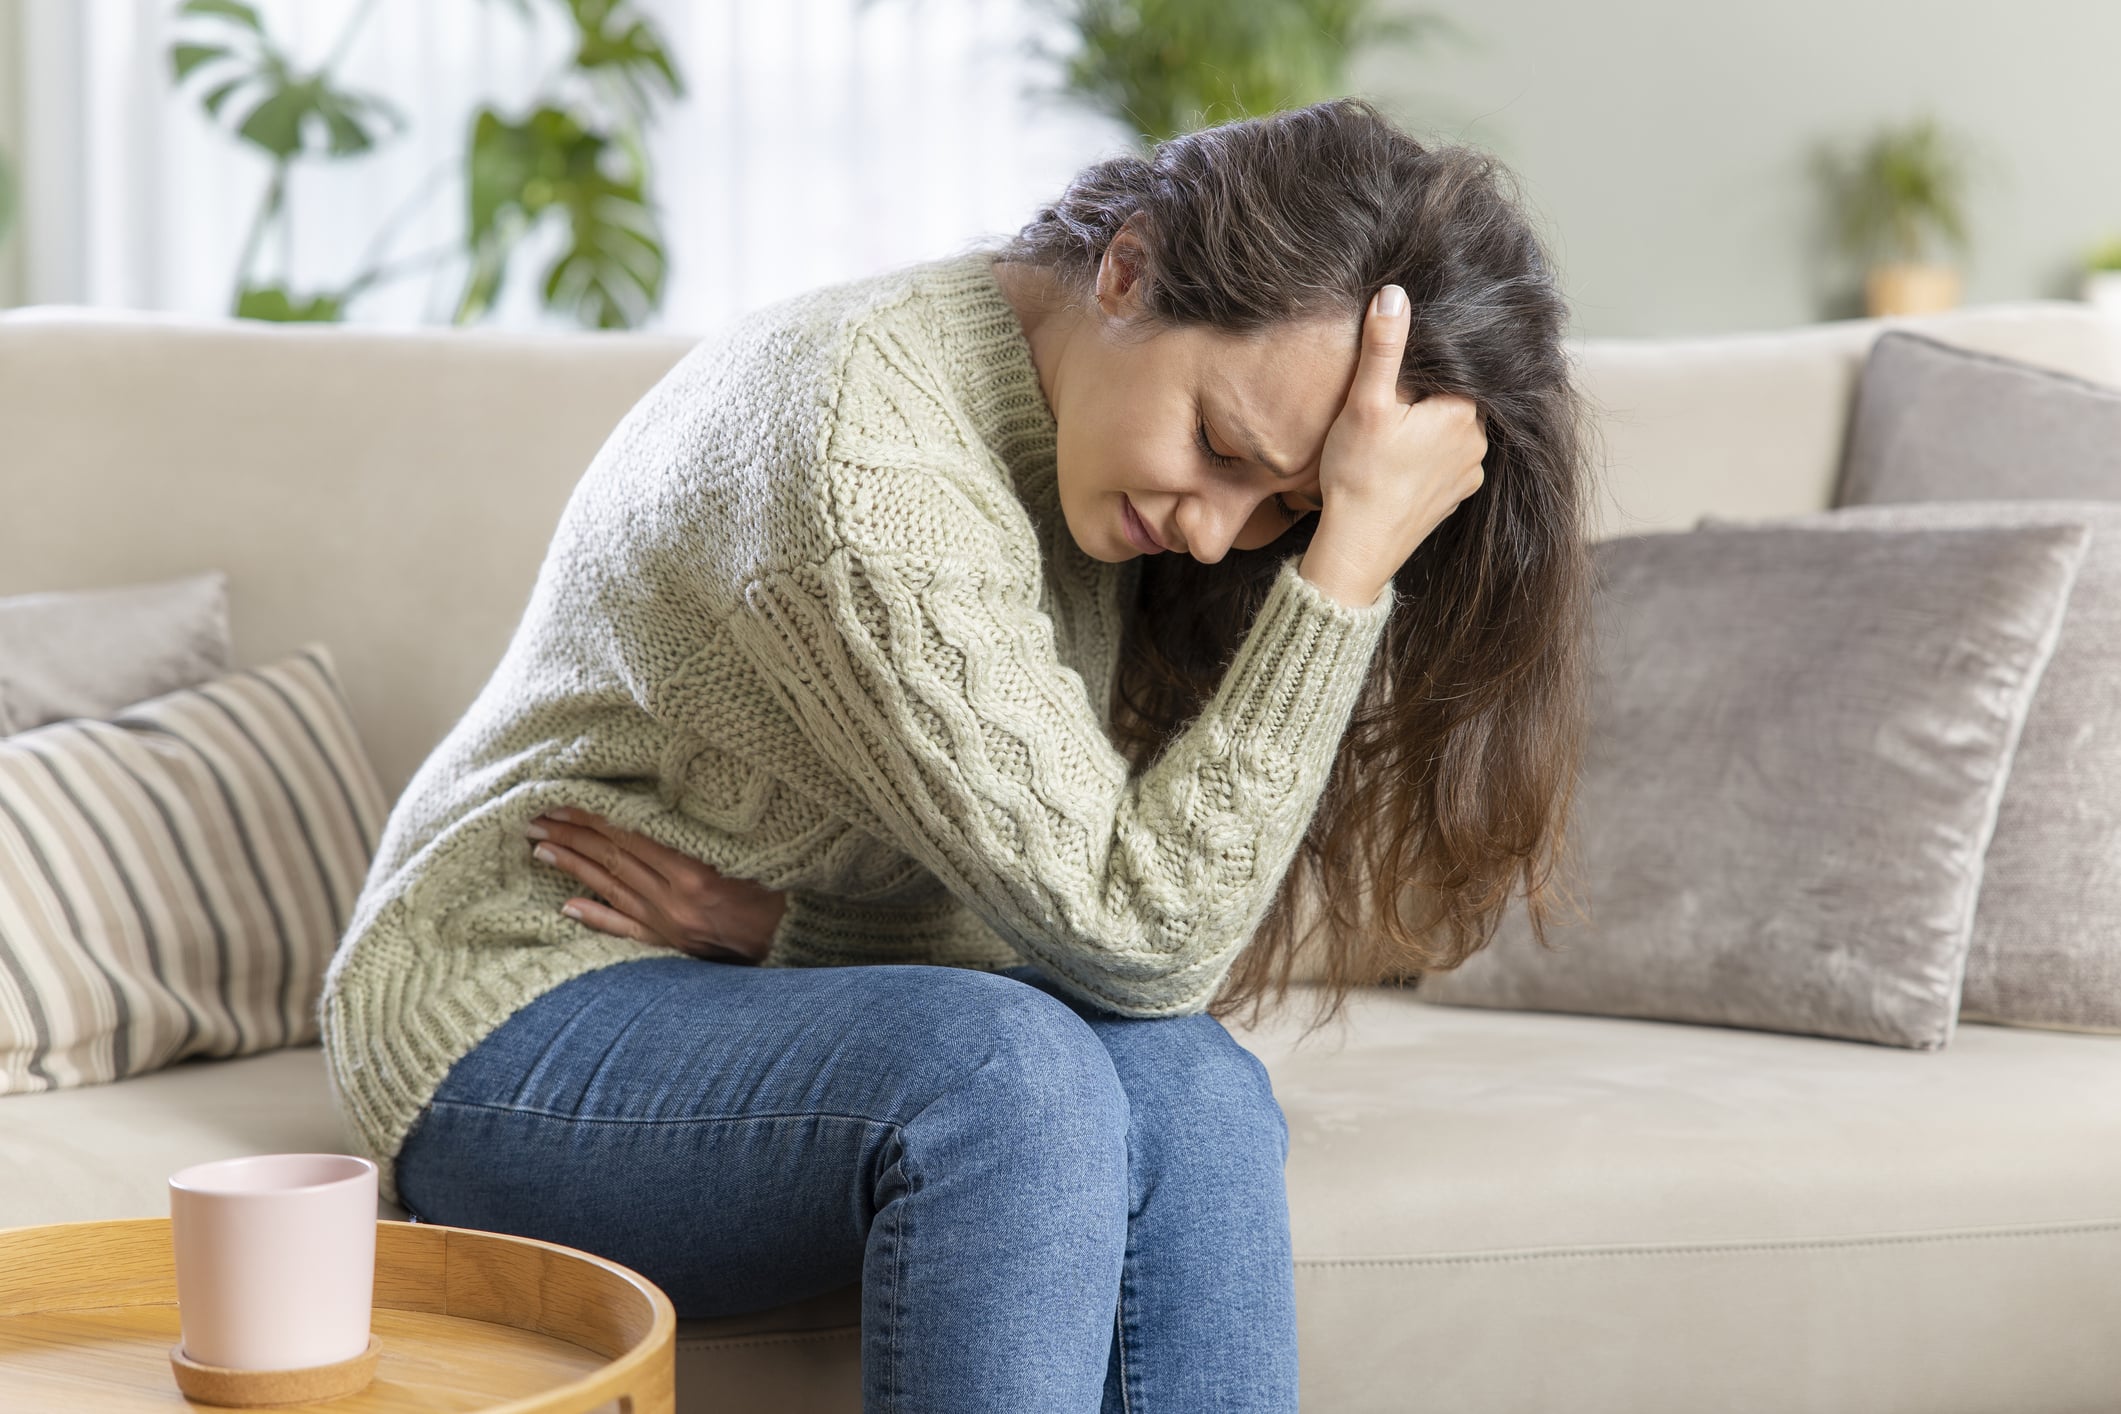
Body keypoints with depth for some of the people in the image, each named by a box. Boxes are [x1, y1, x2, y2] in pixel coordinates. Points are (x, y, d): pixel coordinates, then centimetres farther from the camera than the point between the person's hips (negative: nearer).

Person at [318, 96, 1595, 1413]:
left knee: (1193, 1088, -26)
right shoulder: (856, 464, -28)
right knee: (1011, 1068, -36)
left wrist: (784, 925, -21)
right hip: (530, 1031, -6)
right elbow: (1130, 934, -28)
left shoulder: (1103, 460, -2)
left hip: (797, 984, 7)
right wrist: (1353, 559, -33)